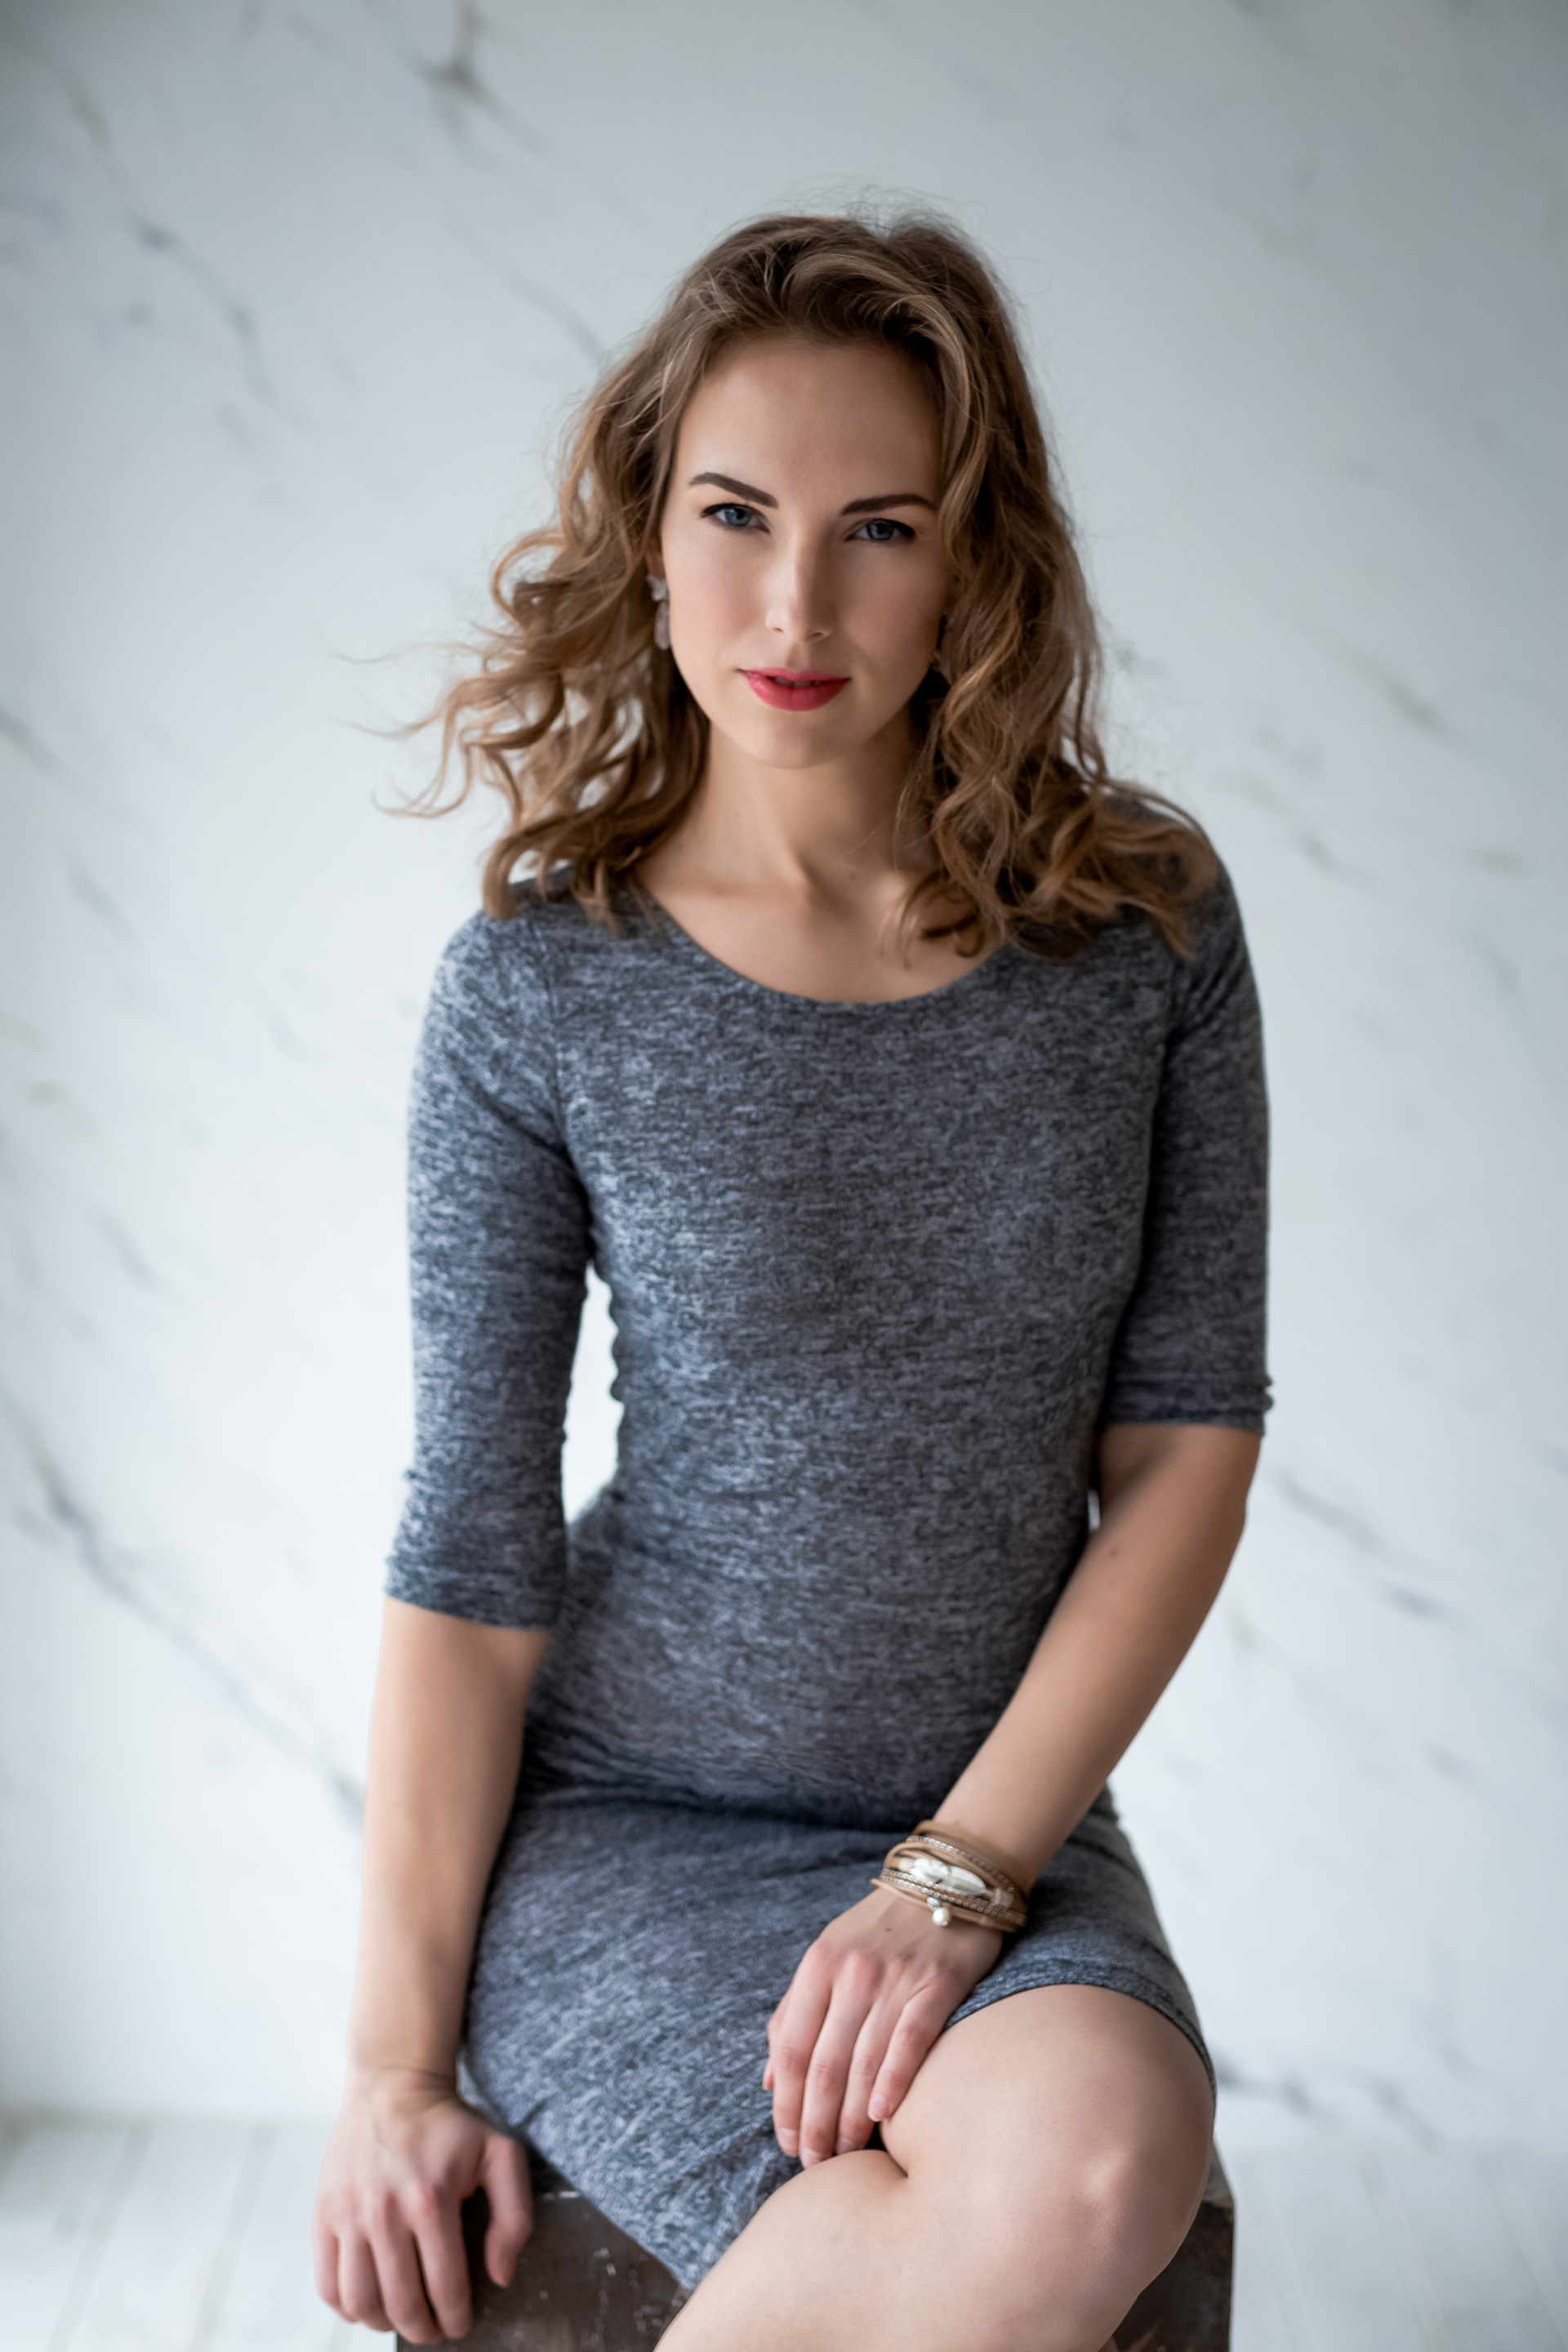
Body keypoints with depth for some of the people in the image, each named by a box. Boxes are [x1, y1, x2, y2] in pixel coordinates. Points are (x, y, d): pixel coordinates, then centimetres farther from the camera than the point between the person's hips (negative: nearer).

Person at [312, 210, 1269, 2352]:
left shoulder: (1142, 920, -3)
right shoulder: (542, 995, -8)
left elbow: (1190, 1440, -2)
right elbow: (469, 1556, -6)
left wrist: (961, 1872, -11)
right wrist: (399, 2060, -6)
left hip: (1005, 1819, 3)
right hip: (623, 1826, -2)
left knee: (1110, 2143, -29)